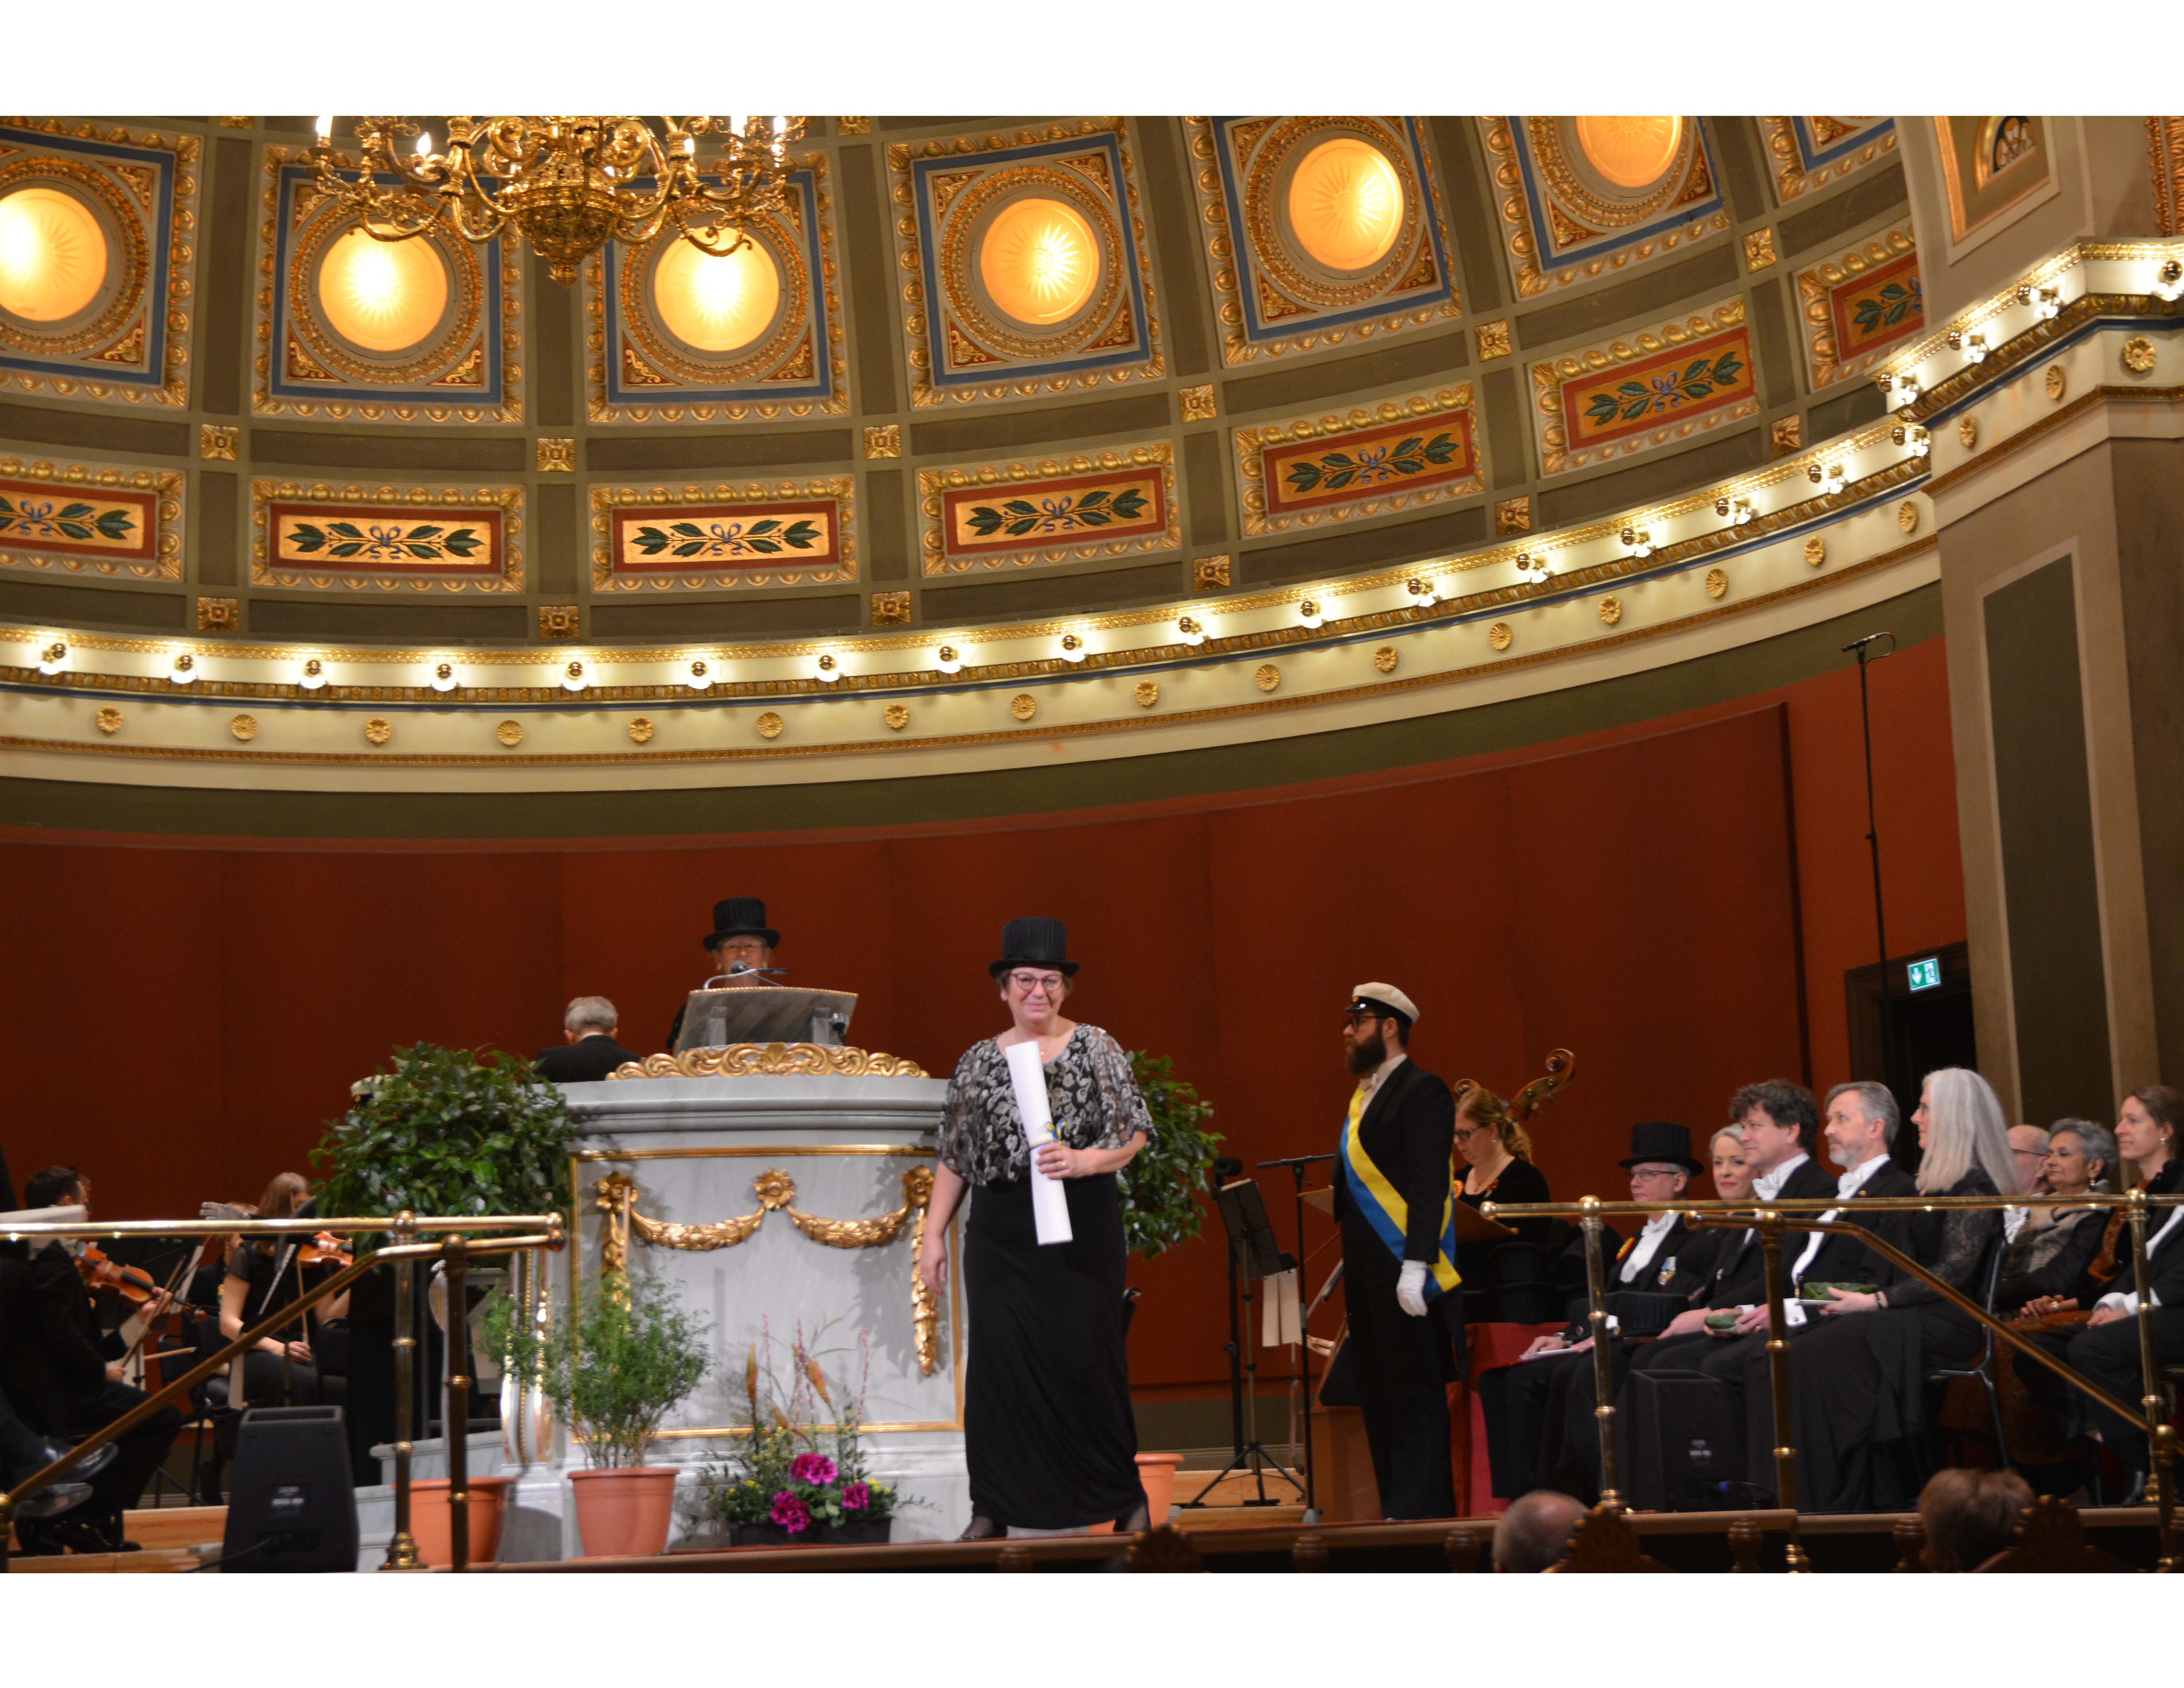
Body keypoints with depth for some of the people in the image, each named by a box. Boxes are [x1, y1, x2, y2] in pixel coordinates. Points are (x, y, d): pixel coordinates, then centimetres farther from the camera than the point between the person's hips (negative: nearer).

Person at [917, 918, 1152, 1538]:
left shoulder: (1095, 1048, 2)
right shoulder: (979, 1061, 10)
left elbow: (1133, 1135, -1)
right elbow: (954, 1159, 12)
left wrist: (1083, 1161, -18)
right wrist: (933, 1235, 8)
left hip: (1082, 1228, -2)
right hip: (1000, 1233, 2)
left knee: (1087, 1357, -1)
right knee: (998, 1359, 1)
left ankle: (1125, 1500, 12)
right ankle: (993, 1509, 9)